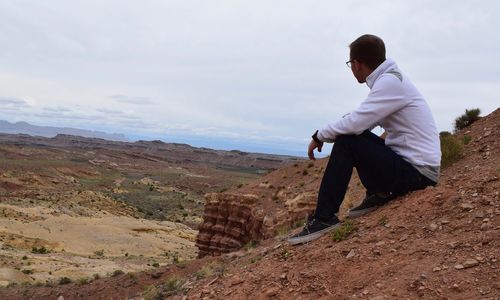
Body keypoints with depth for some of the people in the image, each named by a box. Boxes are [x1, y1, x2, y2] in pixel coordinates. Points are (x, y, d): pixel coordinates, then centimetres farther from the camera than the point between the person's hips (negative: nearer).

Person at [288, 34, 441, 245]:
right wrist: (326, 135, -1)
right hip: (415, 166, 9)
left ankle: (324, 218, -13)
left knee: (346, 143, -16)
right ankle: (379, 193, 12)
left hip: (418, 171, -9)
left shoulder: (390, 82, -17)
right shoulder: (391, 79, 12)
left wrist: (319, 136, -8)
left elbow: (354, 122, -24)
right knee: (355, 137, 14)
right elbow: (361, 122, 11)